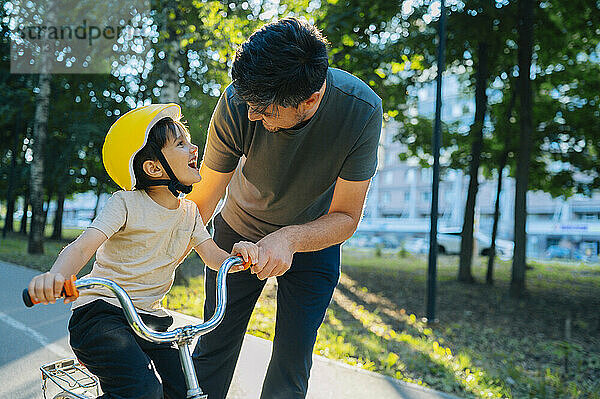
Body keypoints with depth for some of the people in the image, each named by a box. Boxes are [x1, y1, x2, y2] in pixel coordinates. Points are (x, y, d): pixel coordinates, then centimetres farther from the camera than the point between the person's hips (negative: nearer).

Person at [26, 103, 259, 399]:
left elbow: (215, 258, 2)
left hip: (151, 320, 7)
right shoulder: (126, 204, -12)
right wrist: (56, 276, -47)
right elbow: (82, 247, -24)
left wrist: (239, 253, -23)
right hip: (101, 313, -6)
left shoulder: (189, 212, 8)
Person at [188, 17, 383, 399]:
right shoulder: (237, 103, -30)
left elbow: (345, 217, -22)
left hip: (313, 241, 0)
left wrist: (289, 239, -40)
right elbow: (202, 203, -20)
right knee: (213, 351, 5)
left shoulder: (362, 108, -31)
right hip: (238, 232, 1)